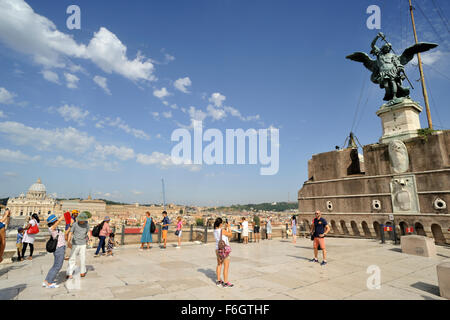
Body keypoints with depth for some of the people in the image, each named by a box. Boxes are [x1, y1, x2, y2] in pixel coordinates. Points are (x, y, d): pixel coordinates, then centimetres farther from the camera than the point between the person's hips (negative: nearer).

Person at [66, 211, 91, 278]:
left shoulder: (86, 224, 1)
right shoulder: (75, 224, -8)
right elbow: (70, 233, -4)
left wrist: (89, 238, -8)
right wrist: (68, 241, -13)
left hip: (83, 244, 2)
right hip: (75, 244, -2)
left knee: (83, 259, 7)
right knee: (72, 259, -2)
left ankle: (82, 272, 22)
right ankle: (69, 274, 5)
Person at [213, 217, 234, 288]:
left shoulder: (215, 230, 1)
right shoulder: (222, 230, -20)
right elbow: (230, 234, -5)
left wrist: (225, 227, 14)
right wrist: (228, 227, 4)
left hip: (217, 249, 8)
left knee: (219, 265, 18)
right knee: (226, 266, 1)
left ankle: (218, 281, 25)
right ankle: (225, 283, 7)